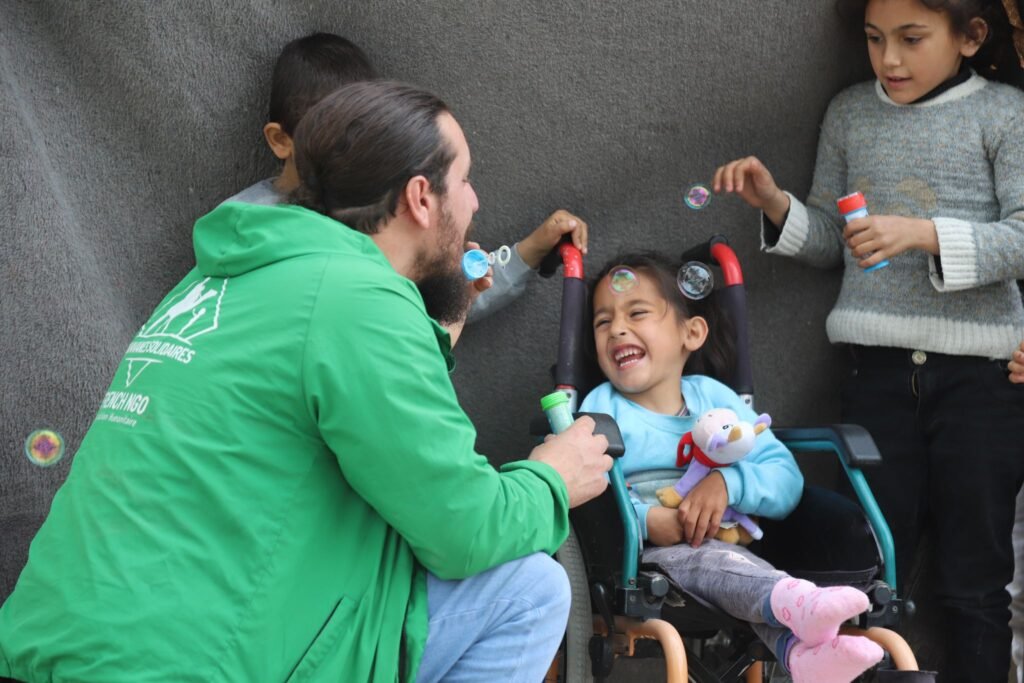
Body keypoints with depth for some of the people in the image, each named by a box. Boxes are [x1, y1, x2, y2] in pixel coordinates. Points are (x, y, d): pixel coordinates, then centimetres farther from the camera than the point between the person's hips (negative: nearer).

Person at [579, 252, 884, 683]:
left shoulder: (714, 398, 15)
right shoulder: (602, 407, 10)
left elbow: (787, 481, 4)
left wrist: (729, 483, -16)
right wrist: (642, 519, -24)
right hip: (641, 559, -2)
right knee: (706, 560, -34)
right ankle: (795, 604, -64)